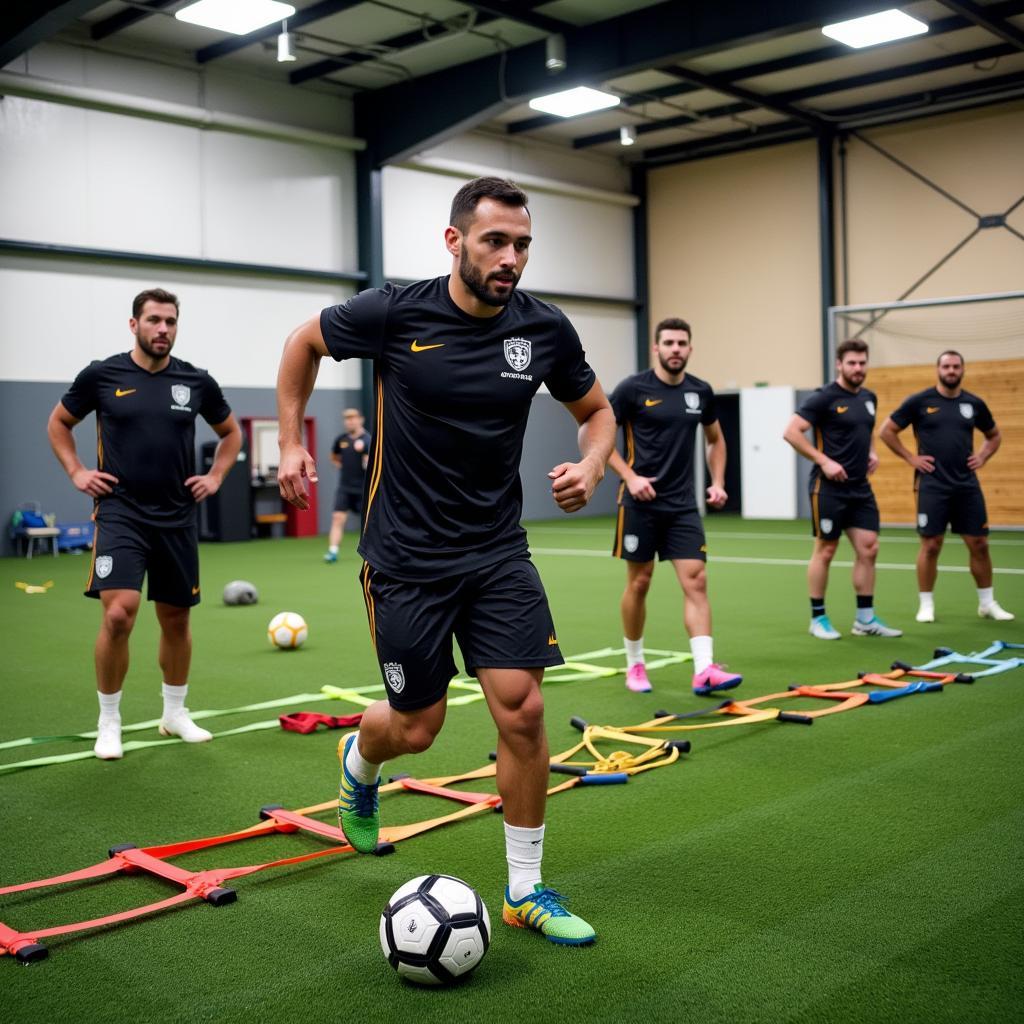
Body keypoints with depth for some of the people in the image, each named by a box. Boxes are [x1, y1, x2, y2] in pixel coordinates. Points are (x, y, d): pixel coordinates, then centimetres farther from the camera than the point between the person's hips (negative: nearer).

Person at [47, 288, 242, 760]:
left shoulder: (196, 381, 3)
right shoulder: (102, 375, -3)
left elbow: (230, 432, 20)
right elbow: (58, 423, 13)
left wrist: (216, 476, 7)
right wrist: (76, 472, 2)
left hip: (177, 518, 3)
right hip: (120, 513, -3)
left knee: (176, 619, 11)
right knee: (119, 614, -17)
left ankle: (175, 713, 31)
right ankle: (108, 722, 2)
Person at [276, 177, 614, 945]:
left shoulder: (544, 329, -5)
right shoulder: (395, 313, -12)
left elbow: (597, 410, 11)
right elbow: (304, 343, 7)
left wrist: (591, 466, -10)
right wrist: (291, 442, 4)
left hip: (499, 553, 3)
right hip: (407, 558, -2)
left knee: (522, 711, -6)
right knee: (417, 725, 5)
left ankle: (526, 890, 14)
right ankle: (359, 760, 45)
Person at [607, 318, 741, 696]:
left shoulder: (701, 391, 7)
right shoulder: (633, 388, -7)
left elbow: (716, 440, 21)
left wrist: (718, 483, 8)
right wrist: (630, 476, -14)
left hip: (683, 504, 4)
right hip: (641, 502, -3)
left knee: (696, 581, -6)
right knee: (639, 583, 5)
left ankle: (704, 670, -9)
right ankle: (635, 664, 21)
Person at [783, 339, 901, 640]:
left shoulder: (869, 397, 12)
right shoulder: (824, 397, -10)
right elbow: (791, 432, -16)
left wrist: (871, 452, 10)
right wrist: (824, 461, -19)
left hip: (861, 488, 7)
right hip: (829, 488, -7)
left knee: (868, 549, 5)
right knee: (825, 551, 1)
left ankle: (865, 619, 14)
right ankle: (818, 618, 13)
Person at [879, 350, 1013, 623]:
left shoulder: (974, 403, 9)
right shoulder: (919, 401, -3)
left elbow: (994, 435, 24)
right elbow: (886, 431, 0)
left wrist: (982, 457, 7)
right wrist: (911, 458, -4)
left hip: (967, 485, 4)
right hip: (932, 485, -3)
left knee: (979, 544, 5)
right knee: (931, 545, -2)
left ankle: (987, 603, 18)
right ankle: (926, 604, 9)